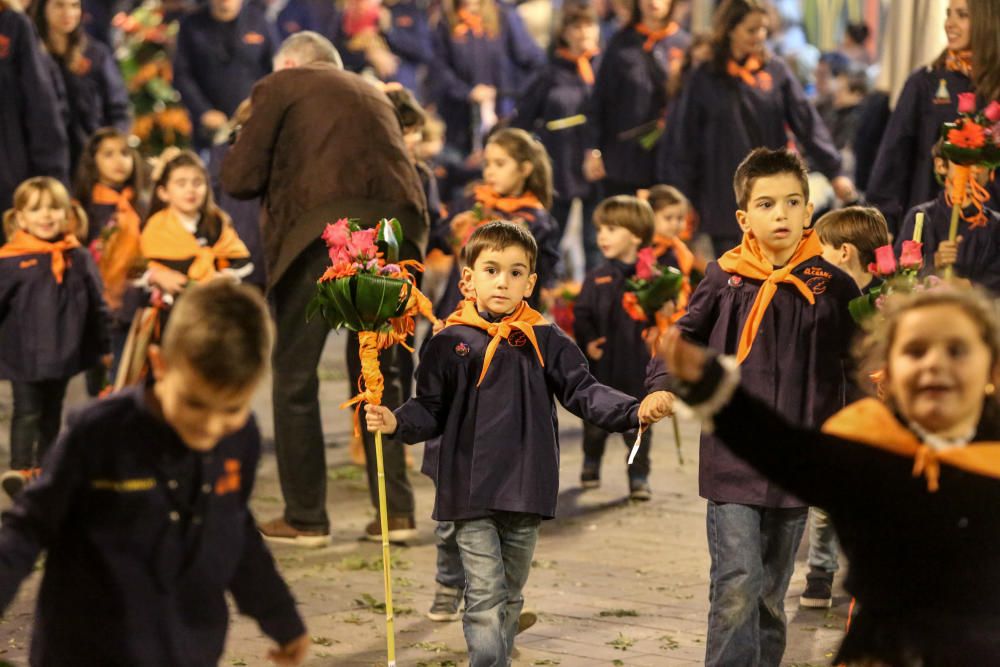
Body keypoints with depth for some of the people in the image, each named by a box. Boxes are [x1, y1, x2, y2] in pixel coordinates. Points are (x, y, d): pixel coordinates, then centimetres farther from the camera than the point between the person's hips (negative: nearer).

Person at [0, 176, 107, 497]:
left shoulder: (79, 258, -3)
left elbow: (96, 308, 7)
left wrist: (101, 347, 10)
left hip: (63, 356, 4)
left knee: (52, 413, 16)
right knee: (27, 413, -2)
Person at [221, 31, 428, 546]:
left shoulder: (279, 86, 14)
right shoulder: (372, 94, 30)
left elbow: (239, 179, 6)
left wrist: (278, 169, 27)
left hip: (324, 231, -5)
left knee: (295, 376, 7)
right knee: (379, 371, 16)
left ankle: (304, 518, 8)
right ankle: (395, 510, 11)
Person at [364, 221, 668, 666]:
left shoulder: (546, 342, 4)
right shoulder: (450, 343, 0)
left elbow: (584, 392, 1)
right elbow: (431, 410, 3)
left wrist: (633, 412, -14)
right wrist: (397, 422, -16)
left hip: (526, 493, 3)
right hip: (471, 493, -3)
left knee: (511, 597, 15)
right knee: (485, 597, -9)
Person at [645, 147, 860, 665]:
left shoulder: (833, 286, 0)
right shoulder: (725, 278, -3)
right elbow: (683, 339, 9)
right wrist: (662, 387, -8)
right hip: (733, 461, -2)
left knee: (771, 596, 13)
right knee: (738, 586, -12)